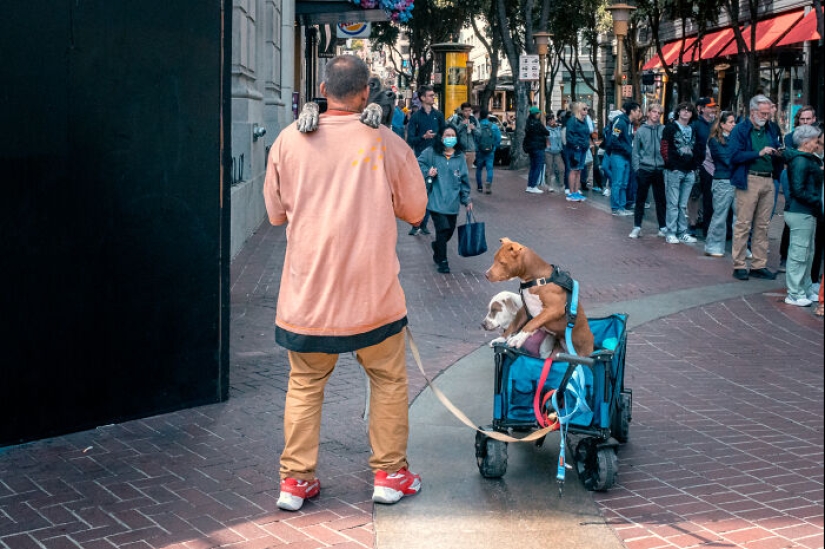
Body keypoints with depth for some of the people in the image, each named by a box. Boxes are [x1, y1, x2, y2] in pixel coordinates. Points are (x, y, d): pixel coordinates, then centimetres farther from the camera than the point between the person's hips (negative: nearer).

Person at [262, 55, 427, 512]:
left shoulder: (289, 140, -3)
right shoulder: (386, 143, -7)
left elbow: (275, 212, 8)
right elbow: (414, 211, 6)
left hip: (307, 293, 1)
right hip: (373, 291, -1)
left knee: (304, 385, 15)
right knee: (388, 380, 17)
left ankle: (295, 480, 17)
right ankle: (389, 474, 22)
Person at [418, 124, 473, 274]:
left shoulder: (460, 157, 5)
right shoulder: (431, 153, -4)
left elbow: (464, 179, 9)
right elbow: (418, 164, 3)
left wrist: (467, 200, 9)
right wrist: (427, 173, -14)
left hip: (452, 201, 4)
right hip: (436, 200, -4)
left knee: (449, 230, 8)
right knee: (443, 229, -10)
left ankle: (437, 247, 40)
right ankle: (442, 261, 4)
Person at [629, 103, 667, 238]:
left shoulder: (664, 130, 2)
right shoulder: (641, 130, 0)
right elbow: (635, 151, 2)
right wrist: (636, 168, -4)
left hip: (660, 170, 1)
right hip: (644, 169, -1)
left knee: (661, 199, 8)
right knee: (640, 199, 5)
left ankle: (663, 227, 16)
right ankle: (637, 227, 11)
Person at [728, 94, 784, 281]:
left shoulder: (770, 130, 16)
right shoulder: (741, 129, -3)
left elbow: (777, 151, 22)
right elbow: (735, 155, -13)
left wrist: (779, 153, -1)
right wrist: (759, 154, -20)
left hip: (768, 180, 6)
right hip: (749, 180, -6)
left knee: (762, 226, 9)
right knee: (743, 224, -5)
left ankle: (759, 265, 15)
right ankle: (739, 266, 0)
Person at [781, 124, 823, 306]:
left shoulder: (808, 159, 15)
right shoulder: (800, 161, -17)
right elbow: (799, 191, -21)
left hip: (807, 213, 11)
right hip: (800, 214, -11)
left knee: (808, 254, 18)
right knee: (799, 253, -3)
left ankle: (806, 290, 29)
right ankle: (794, 294, 4)